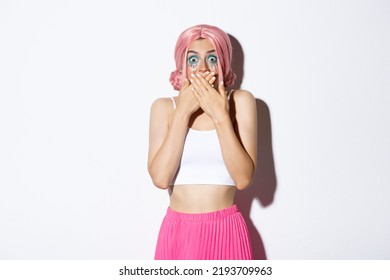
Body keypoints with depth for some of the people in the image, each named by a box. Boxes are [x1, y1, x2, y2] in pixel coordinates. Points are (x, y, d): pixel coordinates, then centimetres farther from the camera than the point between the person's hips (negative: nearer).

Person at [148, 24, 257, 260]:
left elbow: (244, 178, -11)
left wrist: (220, 115, -17)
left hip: (226, 231, 0)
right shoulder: (164, 107, 0)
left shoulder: (240, 101, -3)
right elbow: (160, 177, -13)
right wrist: (183, 112, -13)